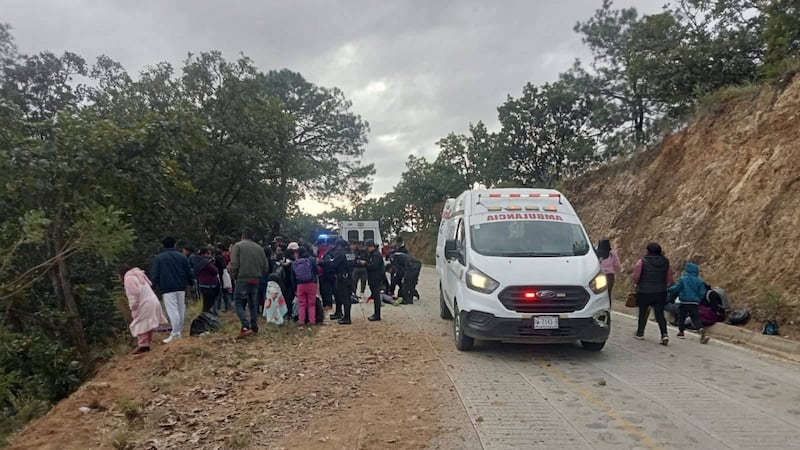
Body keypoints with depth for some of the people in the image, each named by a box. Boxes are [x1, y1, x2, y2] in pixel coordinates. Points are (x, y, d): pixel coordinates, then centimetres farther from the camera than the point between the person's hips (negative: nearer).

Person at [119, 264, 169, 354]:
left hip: (144, 305, -10)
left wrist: (133, 307, -12)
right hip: (152, 302, 10)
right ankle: (148, 344, 18)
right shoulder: (138, 276, 24)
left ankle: (143, 345, -7)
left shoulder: (129, 278, -6)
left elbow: (133, 294, -17)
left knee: (140, 325, -6)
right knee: (147, 324, 14)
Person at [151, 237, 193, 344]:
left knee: (172, 311, -7)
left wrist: (156, 285, 13)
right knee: (181, 309, 10)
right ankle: (179, 331, 15)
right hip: (181, 288, 4)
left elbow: (154, 275, -1)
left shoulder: (158, 258, -1)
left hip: (167, 289, -4)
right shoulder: (182, 257, 9)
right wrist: (191, 282, 26)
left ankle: (175, 333, -11)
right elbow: (189, 273, 12)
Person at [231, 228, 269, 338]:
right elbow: (265, 266, 6)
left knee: (239, 303, 1)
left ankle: (246, 326, -15)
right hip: (256, 280, 5)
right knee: (253, 304, 16)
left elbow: (234, 264, -14)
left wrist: (234, 275, 2)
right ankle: (254, 327, 20)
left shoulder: (238, 245, -6)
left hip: (242, 279, -5)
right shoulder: (259, 248, 7)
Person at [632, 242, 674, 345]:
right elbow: (670, 279, 5)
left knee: (643, 312, 12)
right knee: (660, 314, 7)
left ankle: (640, 333, 23)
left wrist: (636, 285, 9)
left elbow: (636, 277, -10)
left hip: (644, 292, -2)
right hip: (661, 293, 2)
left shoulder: (642, 261, -8)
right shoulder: (666, 262, 3)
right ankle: (664, 334, -7)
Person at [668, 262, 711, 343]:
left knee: (681, 316, 16)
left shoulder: (682, 279, -5)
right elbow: (702, 293, 5)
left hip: (684, 303, -2)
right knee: (696, 319, 1)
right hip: (695, 303, 2)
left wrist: (669, 289, 5)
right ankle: (701, 329, -24)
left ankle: (681, 331, 23)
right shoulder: (699, 281, 4)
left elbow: (676, 288, -11)